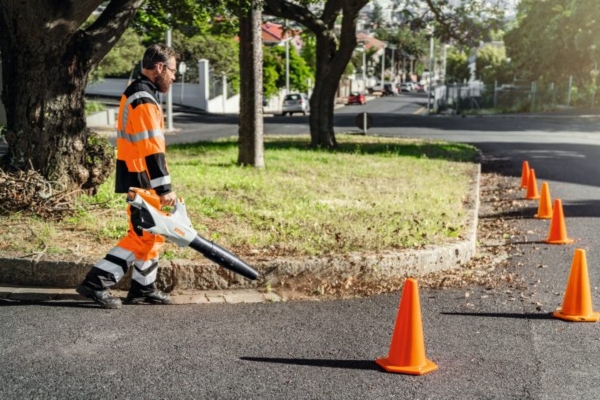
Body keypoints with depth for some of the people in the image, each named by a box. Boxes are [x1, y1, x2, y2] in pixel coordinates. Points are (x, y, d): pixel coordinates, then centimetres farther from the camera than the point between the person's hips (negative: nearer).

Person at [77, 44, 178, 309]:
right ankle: (96, 283, -4)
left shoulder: (135, 93, 15)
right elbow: (152, 149, -23)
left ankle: (144, 289, 22)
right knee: (143, 237, -5)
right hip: (141, 180, -10)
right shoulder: (143, 100, -19)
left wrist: (159, 185, 23)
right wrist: (164, 188, -23)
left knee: (152, 234, 15)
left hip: (136, 177, 10)